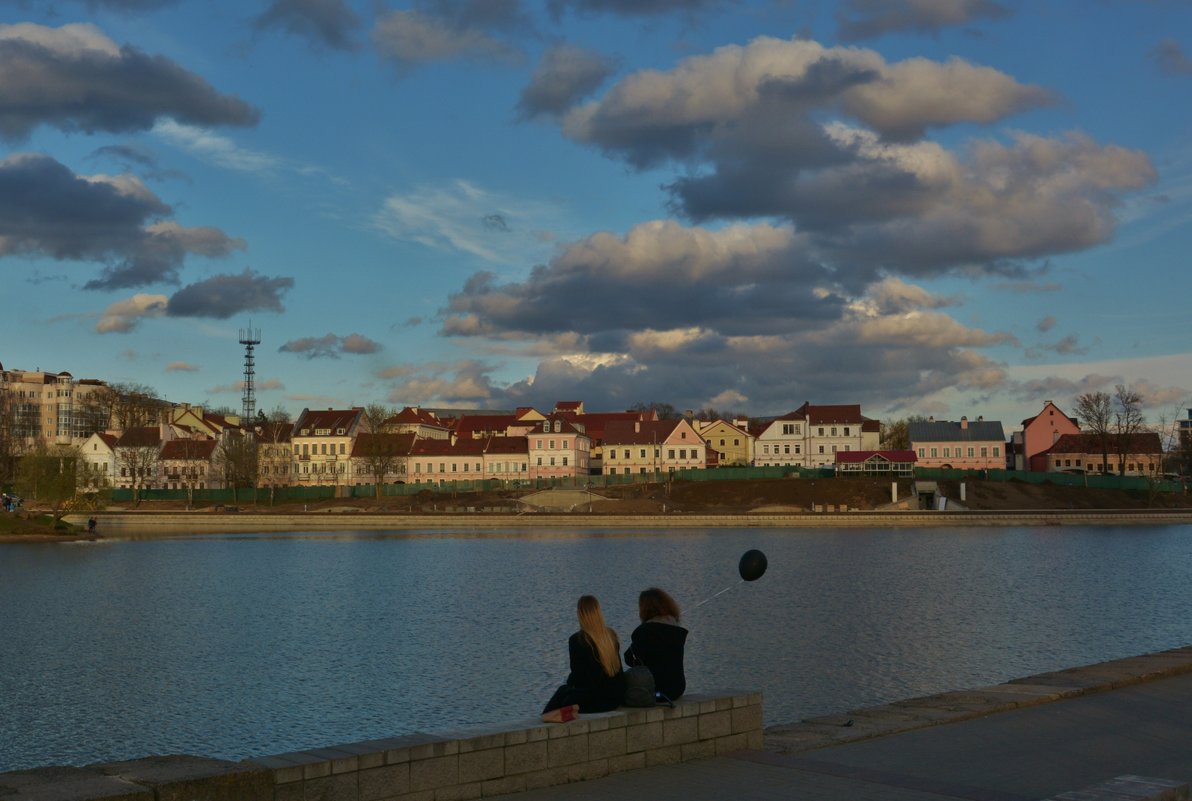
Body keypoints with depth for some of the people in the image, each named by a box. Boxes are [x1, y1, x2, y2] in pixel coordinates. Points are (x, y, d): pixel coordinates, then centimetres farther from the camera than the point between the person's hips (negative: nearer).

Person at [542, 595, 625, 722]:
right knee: (563, 690, 25)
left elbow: (577, 675, -11)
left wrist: (569, 680, 13)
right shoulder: (611, 635, 3)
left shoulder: (577, 640, -15)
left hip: (594, 700, -6)